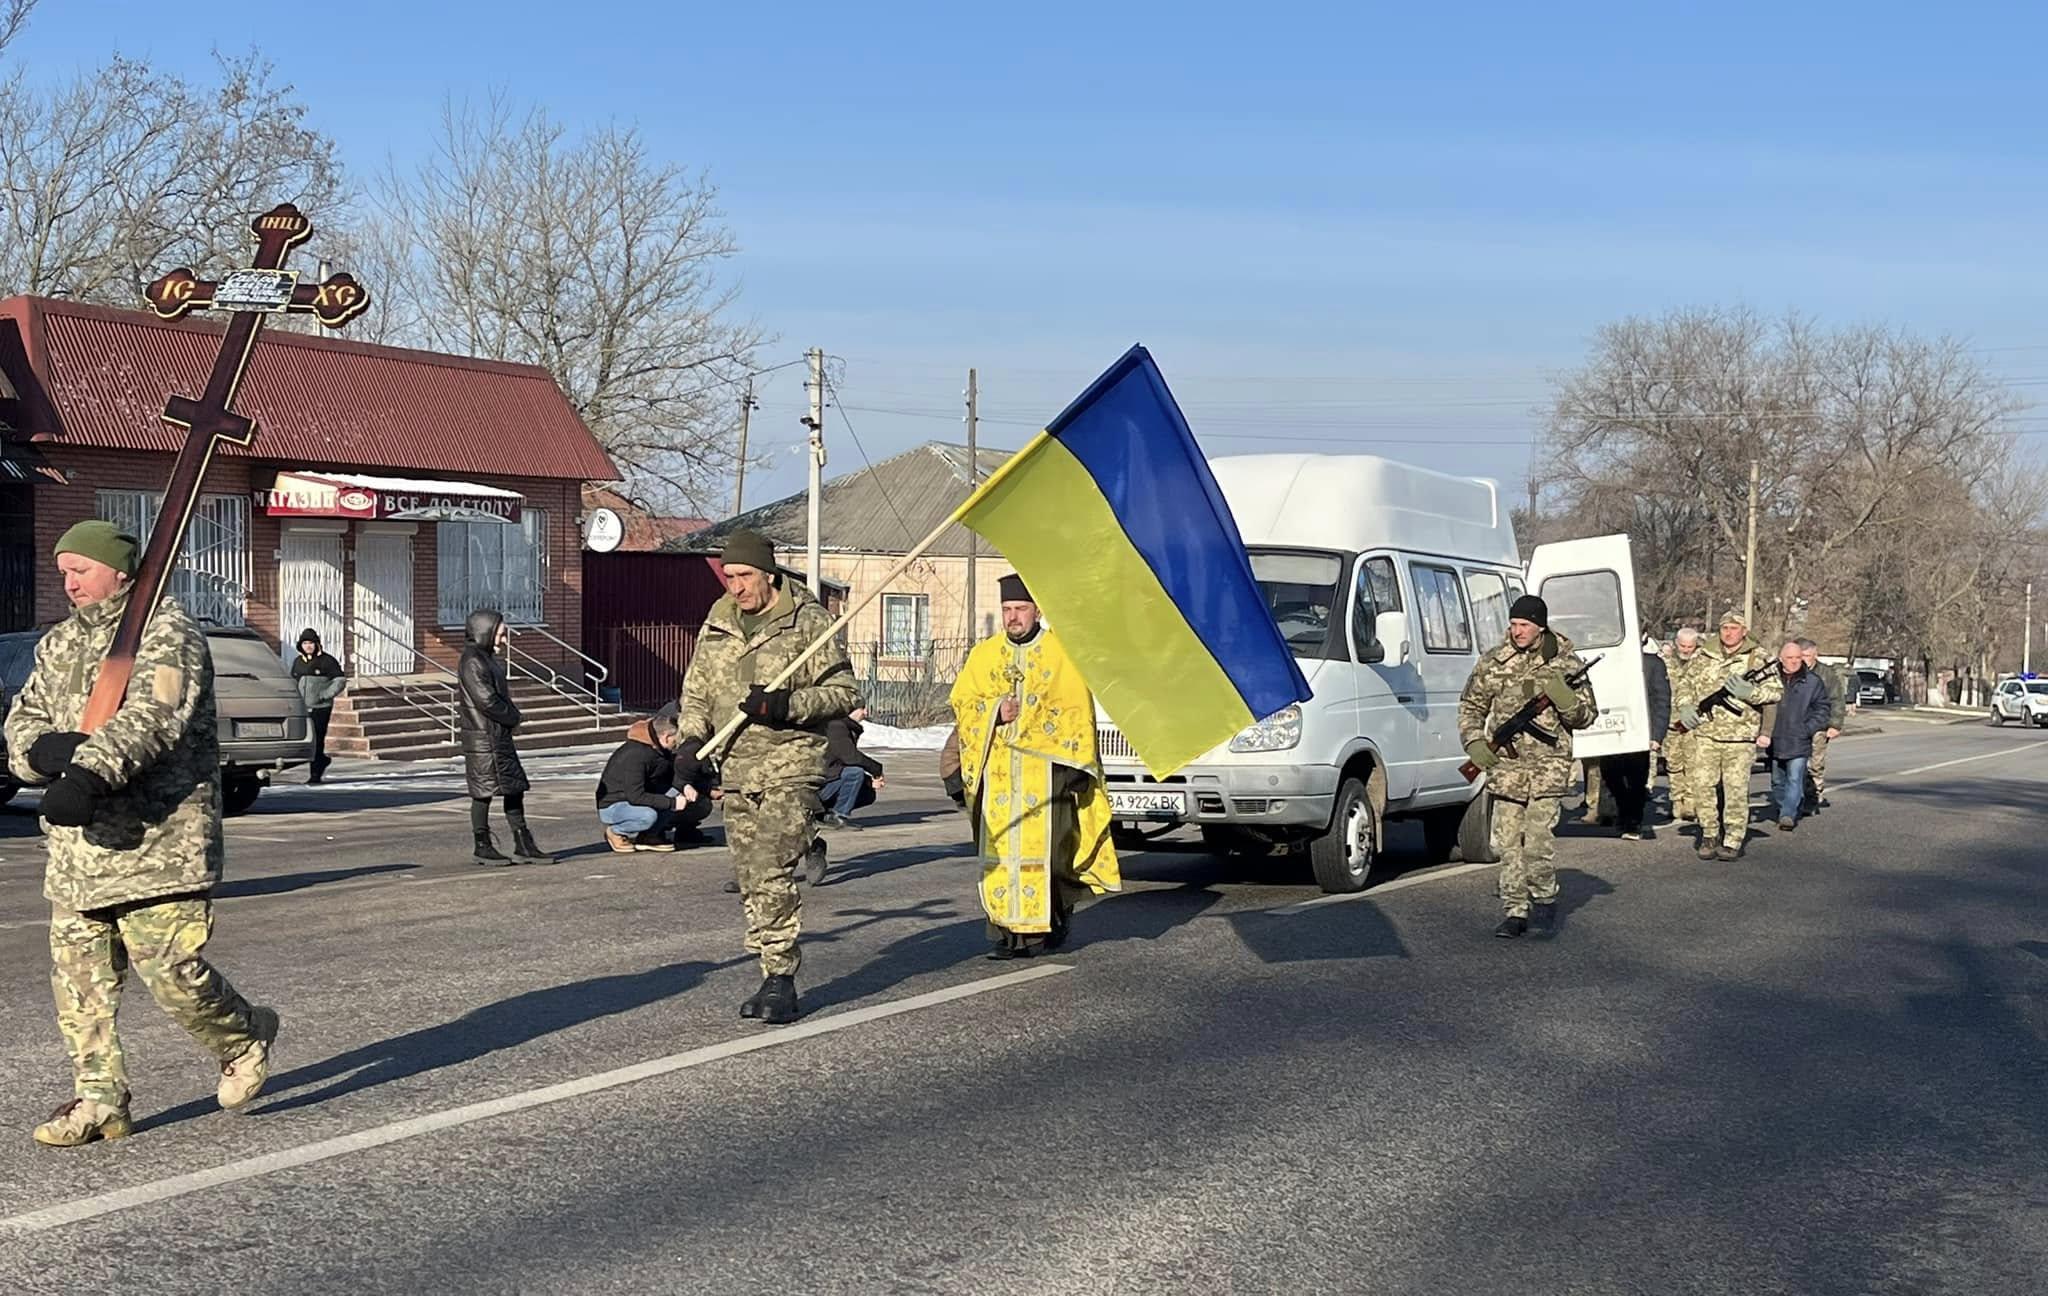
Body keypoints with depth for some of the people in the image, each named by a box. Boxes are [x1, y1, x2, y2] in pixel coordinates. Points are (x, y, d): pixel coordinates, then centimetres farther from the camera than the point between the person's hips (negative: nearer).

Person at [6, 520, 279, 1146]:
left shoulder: (166, 633, -6)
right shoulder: (58, 644, 18)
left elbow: (152, 717, -22)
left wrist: (90, 772, -36)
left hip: (159, 840, -7)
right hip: (76, 845, 7)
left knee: (169, 967, -8)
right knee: (77, 975, 4)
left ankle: (245, 1039, 19)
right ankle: (99, 1098, 14)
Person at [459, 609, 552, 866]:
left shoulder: (489, 659, 17)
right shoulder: (472, 661, -14)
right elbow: (486, 700, -20)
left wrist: (512, 715, 3)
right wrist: (512, 717, -7)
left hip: (501, 736, 10)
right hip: (482, 737, -10)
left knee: (515, 788, 9)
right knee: (483, 792, -2)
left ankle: (523, 846, 12)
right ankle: (483, 847, 8)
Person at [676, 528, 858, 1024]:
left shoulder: (808, 621, -3)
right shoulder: (716, 625, 13)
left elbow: (843, 692, -4)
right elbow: (696, 692, 20)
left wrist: (787, 704, -19)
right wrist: (690, 740, 2)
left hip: (790, 764, -6)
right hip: (736, 769, 6)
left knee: (771, 875, -15)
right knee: (751, 881, 7)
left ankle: (781, 979, -9)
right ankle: (773, 977, 15)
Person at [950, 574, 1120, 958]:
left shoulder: (1061, 653, 5)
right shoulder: (984, 654, 14)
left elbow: (1078, 711, 2)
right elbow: (961, 703, 13)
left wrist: (1076, 763, -7)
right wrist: (995, 712, -7)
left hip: (1046, 766, -2)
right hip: (997, 771, 3)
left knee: (1047, 847, -7)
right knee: (1001, 848, -4)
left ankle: (1056, 913, 15)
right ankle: (1006, 930, -1)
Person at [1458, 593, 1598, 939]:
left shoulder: (1567, 664, 3)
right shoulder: (1493, 663, 6)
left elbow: (1587, 716, 7)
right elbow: (1470, 707, 16)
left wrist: (1564, 698, -14)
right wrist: (1474, 743, 0)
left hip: (1549, 765, -2)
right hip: (1505, 764, 2)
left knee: (1538, 839, -12)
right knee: (1507, 842, 2)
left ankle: (1544, 895, 11)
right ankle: (1514, 911, 10)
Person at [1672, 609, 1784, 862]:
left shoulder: (1758, 658, 4)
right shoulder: (1704, 656, 11)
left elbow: (1774, 691, 0)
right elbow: (1685, 683, 19)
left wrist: (1750, 692, -17)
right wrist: (1684, 706, 1)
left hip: (1740, 736, -2)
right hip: (1705, 733, 2)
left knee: (1736, 789, -3)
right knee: (1702, 785, -1)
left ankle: (1733, 841, 4)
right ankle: (1709, 834, 14)